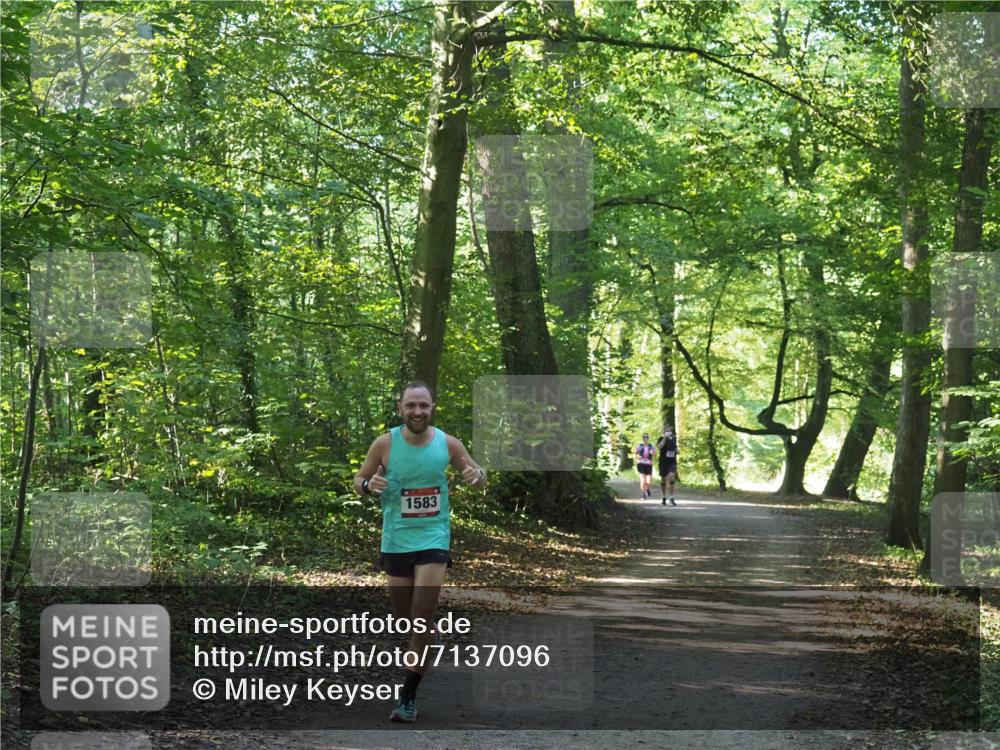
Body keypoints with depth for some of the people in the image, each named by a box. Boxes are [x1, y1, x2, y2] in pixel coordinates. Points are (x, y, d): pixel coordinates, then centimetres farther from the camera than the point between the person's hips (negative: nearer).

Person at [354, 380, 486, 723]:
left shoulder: (448, 444, -5)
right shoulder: (385, 444, -7)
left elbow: (478, 476, 8)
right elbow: (358, 479, 4)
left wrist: (477, 475, -16)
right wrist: (369, 484, -20)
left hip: (433, 538, -1)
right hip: (396, 540, 1)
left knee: (422, 618, -10)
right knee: (405, 618, 11)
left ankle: (408, 697, -2)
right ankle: (428, 642, 48)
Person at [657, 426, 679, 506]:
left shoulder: (674, 439, 11)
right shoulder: (662, 439, -3)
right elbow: (659, 447, -23)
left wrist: (676, 450, 3)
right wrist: (665, 438, -23)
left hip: (672, 462, 2)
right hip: (663, 462, -2)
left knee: (671, 477, -21)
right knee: (663, 480, 8)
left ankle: (672, 498, -17)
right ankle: (663, 498, 25)